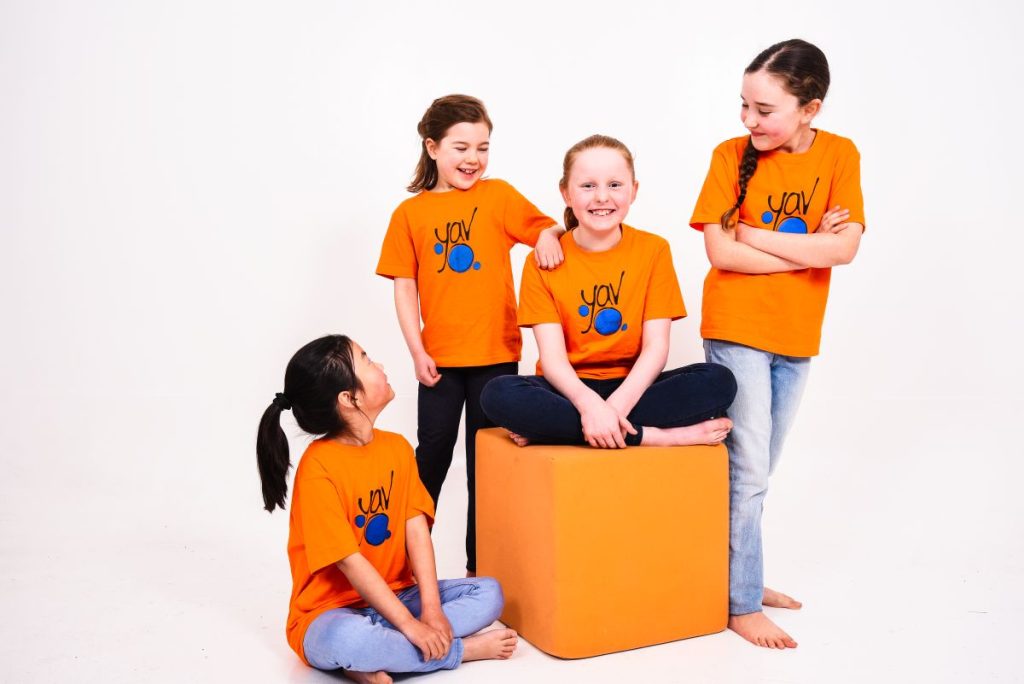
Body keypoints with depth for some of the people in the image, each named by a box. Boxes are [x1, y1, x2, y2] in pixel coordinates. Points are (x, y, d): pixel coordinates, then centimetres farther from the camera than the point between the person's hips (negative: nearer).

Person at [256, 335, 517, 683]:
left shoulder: (397, 447, 1)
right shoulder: (318, 469, -20)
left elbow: (417, 530, -5)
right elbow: (349, 563, -23)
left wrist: (431, 608, -16)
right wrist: (409, 624, -24)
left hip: (394, 596, 7)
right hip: (331, 611, -6)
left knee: (489, 592, -6)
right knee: (344, 640, -39)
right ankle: (464, 648, -16)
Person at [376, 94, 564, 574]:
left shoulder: (498, 195, 3)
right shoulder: (410, 213, 3)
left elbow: (546, 228, 2)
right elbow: (404, 287, 2)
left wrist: (547, 235, -22)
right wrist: (417, 351, -4)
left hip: (497, 353, 0)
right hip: (440, 357, 0)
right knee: (432, 455, 9)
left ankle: (481, 564, 24)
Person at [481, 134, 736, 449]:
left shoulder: (654, 250, 0)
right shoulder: (544, 260, -2)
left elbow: (656, 346, -7)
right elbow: (552, 356, -11)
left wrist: (617, 405, -25)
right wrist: (589, 402, -32)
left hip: (631, 388, 2)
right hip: (571, 389, -1)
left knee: (718, 380, -26)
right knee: (499, 394, -31)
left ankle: (549, 428, -25)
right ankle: (655, 435, -27)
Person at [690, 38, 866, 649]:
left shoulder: (840, 155, -1)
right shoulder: (732, 155, -7)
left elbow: (845, 248, -13)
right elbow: (719, 252, -15)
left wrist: (754, 235, -15)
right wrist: (808, 248, -13)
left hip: (798, 335, 3)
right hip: (736, 329, -3)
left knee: (759, 471, 15)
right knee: (746, 470, -2)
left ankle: (741, 574, 32)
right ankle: (742, 603, 11)